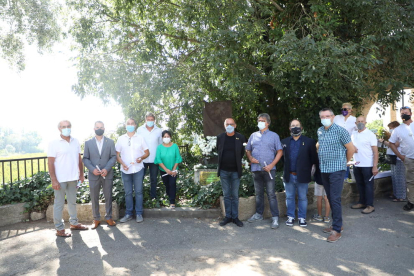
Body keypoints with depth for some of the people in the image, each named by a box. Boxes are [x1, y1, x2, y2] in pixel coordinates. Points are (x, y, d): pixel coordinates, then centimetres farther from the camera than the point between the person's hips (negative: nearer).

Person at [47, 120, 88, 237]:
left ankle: (74, 223, 31)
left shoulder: (76, 141, 6)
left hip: (73, 178, 5)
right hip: (60, 179, -5)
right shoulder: (54, 143, -8)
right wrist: (54, 180, -15)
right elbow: (50, 162, -10)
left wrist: (81, 174, 10)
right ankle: (59, 229, 14)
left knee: (72, 201, 17)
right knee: (59, 203, 4)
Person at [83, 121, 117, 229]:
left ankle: (108, 217, 21)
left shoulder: (110, 142, 4)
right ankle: (96, 219, 20)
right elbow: (85, 158, 3)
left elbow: (113, 157, 0)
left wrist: (107, 168, -14)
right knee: (94, 198, 7)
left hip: (107, 174, 0)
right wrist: (92, 169, -13)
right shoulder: (88, 143, 5)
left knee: (108, 197, 7)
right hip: (93, 175, 0)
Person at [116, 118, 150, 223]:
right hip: (125, 170, 1)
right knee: (128, 192, 7)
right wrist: (122, 163, -10)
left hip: (138, 169, -1)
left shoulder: (140, 138, 6)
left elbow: (147, 152, 7)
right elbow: (117, 154, 7)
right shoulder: (120, 139, 7)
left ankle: (139, 214, 11)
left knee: (138, 191, 2)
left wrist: (141, 158, -13)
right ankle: (128, 214, 17)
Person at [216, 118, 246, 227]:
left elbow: (242, 153, 6)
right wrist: (223, 160, 10)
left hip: (235, 171, -1)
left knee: (235, 195, 7)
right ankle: (228, 216, 19)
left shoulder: (240, 138, -4)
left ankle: (235, 217, 17)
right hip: (223, 171, 1)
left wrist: (237, 162, 7)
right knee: (226, 195, 9)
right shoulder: (220, 137, 0)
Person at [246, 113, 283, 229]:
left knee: (271, 194, -5)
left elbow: (280, 151, -1)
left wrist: (271, 165, -11)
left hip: (269, 169, -4)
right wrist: (250, 158, -4)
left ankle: (275, 217, 2)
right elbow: (248, 150, 17)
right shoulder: (253, 135, 12)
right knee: (258, 193, 14)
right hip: (256, 169, 4)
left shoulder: (274, 135, 3)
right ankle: (259, 214, 26)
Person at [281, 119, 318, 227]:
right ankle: (290, 217, 23)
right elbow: (283, 157, 4)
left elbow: (314, 158, -2)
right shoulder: (284, 142, 7)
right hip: (289, 176, 2)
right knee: (289, 197, 11)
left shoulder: (309, 142, -1)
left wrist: (309, 170, -5)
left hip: (302, 176, -2)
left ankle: (302, 217, 20)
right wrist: (286, 171, -1)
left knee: (302, 198, 8)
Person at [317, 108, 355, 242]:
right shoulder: (320, 131, 9)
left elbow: (351, 149, -5)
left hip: (336, 169, -7)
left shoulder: (340, 131, -11)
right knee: (330, 198, 14)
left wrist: (344, 162, 6)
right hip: (324, 169, 7)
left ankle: (337, 230, 1)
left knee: (335, 199, -7)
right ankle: (336, 224, 27)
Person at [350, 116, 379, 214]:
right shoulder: (353, 134, 9)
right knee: (360, 184, 13)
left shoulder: (370, 134, -7)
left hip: (367, 165, -5)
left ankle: (370, 205, 7)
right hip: (356, 165, 5)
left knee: (368, 185, 1)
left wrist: (375, 166, -18)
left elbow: (375, 151, -11)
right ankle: (362, 202, 23)